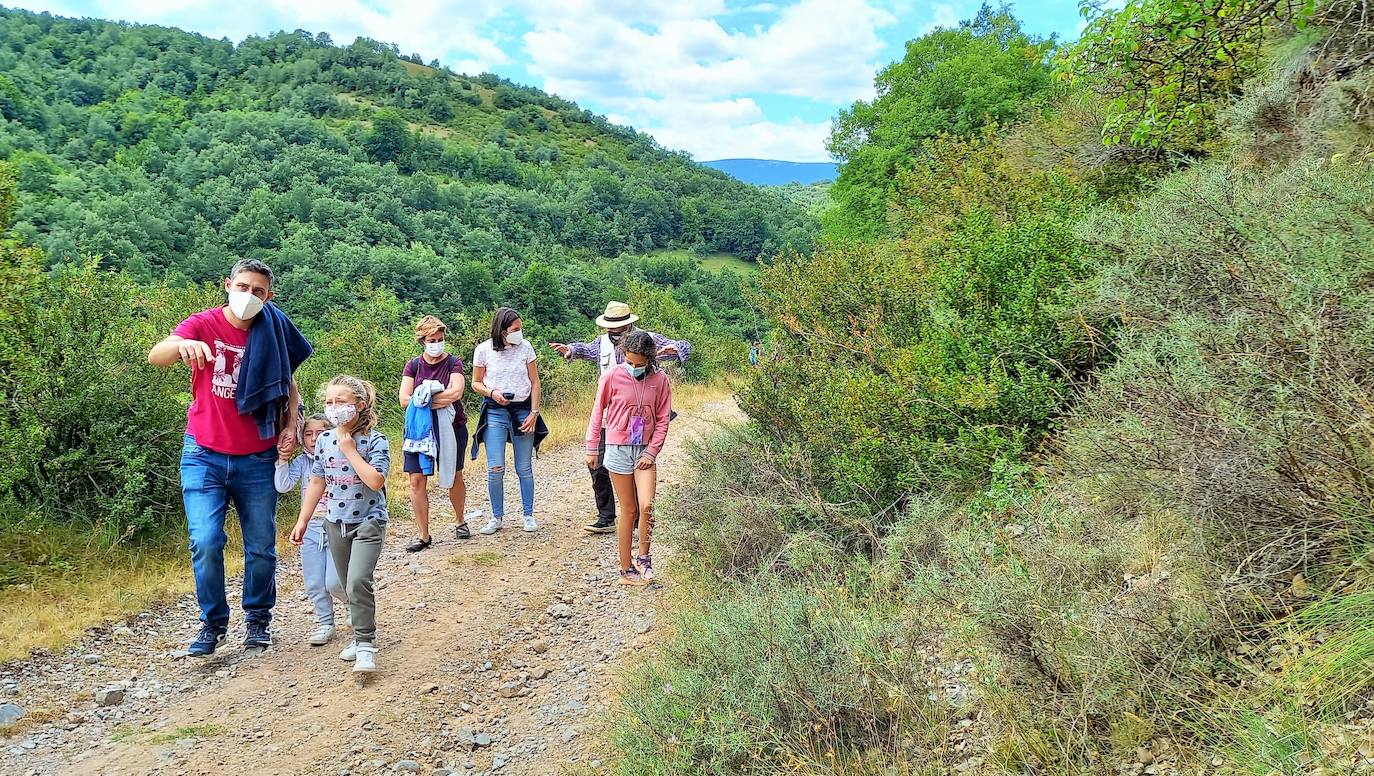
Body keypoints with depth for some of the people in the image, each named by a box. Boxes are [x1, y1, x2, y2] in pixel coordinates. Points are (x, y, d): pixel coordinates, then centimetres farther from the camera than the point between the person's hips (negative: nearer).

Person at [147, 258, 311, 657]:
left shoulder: (273, 333, -1)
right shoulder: (203, 325, -8)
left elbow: (289, 385, 14)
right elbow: (155, 356, -25)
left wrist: (290, 427, -1)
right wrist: (183, 345, -47)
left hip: (258, 459, 2)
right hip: (205, 455, -2)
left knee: (262, 546, 8)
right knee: (206, 543, -9)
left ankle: (258, 619, 28)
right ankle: (213, 622, 12)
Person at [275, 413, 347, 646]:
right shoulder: (301, 462, 2)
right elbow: (283, 486, -9)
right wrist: (283, 459, -17)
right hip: (311, 529, 4)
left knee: (333, 583, -8)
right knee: (314, 585, 6)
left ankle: (353, 603, 23)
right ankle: (325, 624, 25)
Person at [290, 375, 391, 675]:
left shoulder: (375, 441, -13)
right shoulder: (324, 441, 2)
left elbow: (376, 481, -26)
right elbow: (317, 483, 10)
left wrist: (350, 450, -21)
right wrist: (302, 521, 10)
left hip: (368, 521, -6)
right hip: (336, 523, 6)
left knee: (358, 581, -19)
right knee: (349, 586, 13)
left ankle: (365, 645, -11)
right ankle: (361, 635, 28)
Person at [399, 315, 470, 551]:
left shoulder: (453, 362, -2)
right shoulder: (413, 365, 4)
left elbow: (456, 393, -19)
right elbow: (405, 400, -7)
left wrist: (422, 399, -16)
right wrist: (439, 400, -16)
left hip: (451, 428, -1)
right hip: (420, 428, 1)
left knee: (454, 478, 10)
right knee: (417, 480, -4)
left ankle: (460, 522, 34)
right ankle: (423, 536, 6)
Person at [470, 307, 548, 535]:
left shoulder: (525, 347, -2)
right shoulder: (484, 350, -5)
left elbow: (535, 382, 3)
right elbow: (476, 383, 6)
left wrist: (534, 413, -3)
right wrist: (492, 392, -15)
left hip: (523, 409, 1)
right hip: (495, 411, -1)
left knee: (524, 468, 6)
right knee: (495, 469, -5)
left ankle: (529, 515, 19)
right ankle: (496, 517, 11)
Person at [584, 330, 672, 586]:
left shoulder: (659, 380, -2)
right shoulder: (612, 377, -7)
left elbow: (662, 420, 2)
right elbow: (598, 412, 3)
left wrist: (651, 452, -6)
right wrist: (592, 448, 5)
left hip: (645, 450, 1)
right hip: (618, 449, -1)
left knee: (646, 506, -14)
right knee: (628, 510, 2)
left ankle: (643, 558, 8)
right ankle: (626, 569, 14)